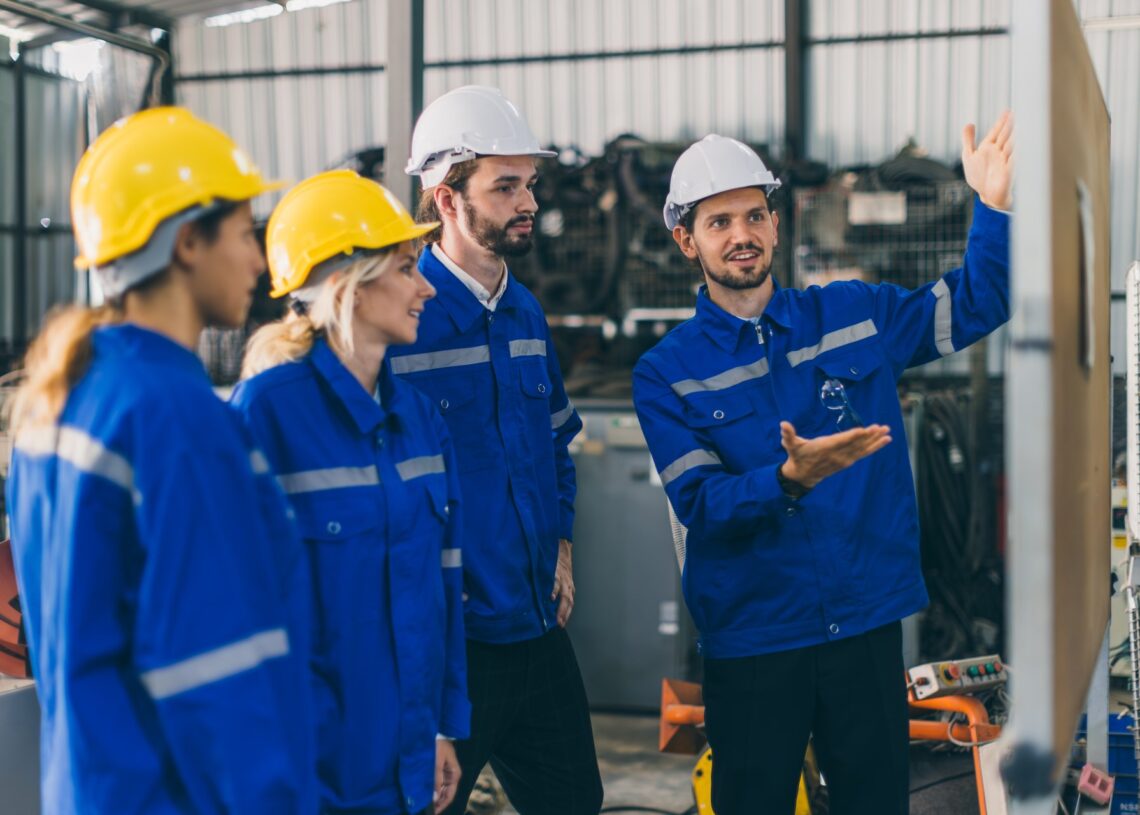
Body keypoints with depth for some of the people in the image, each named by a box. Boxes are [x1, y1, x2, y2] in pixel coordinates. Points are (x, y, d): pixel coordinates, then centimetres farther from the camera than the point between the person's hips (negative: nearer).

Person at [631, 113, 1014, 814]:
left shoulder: (855, 315, 3)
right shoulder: (667, 373, -4)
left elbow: (978, 303, 8)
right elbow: (700, 503, -14)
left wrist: (995, 205, -9)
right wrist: (790, 479, -33)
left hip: (869, 624, 2)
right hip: (752, 640, -2)